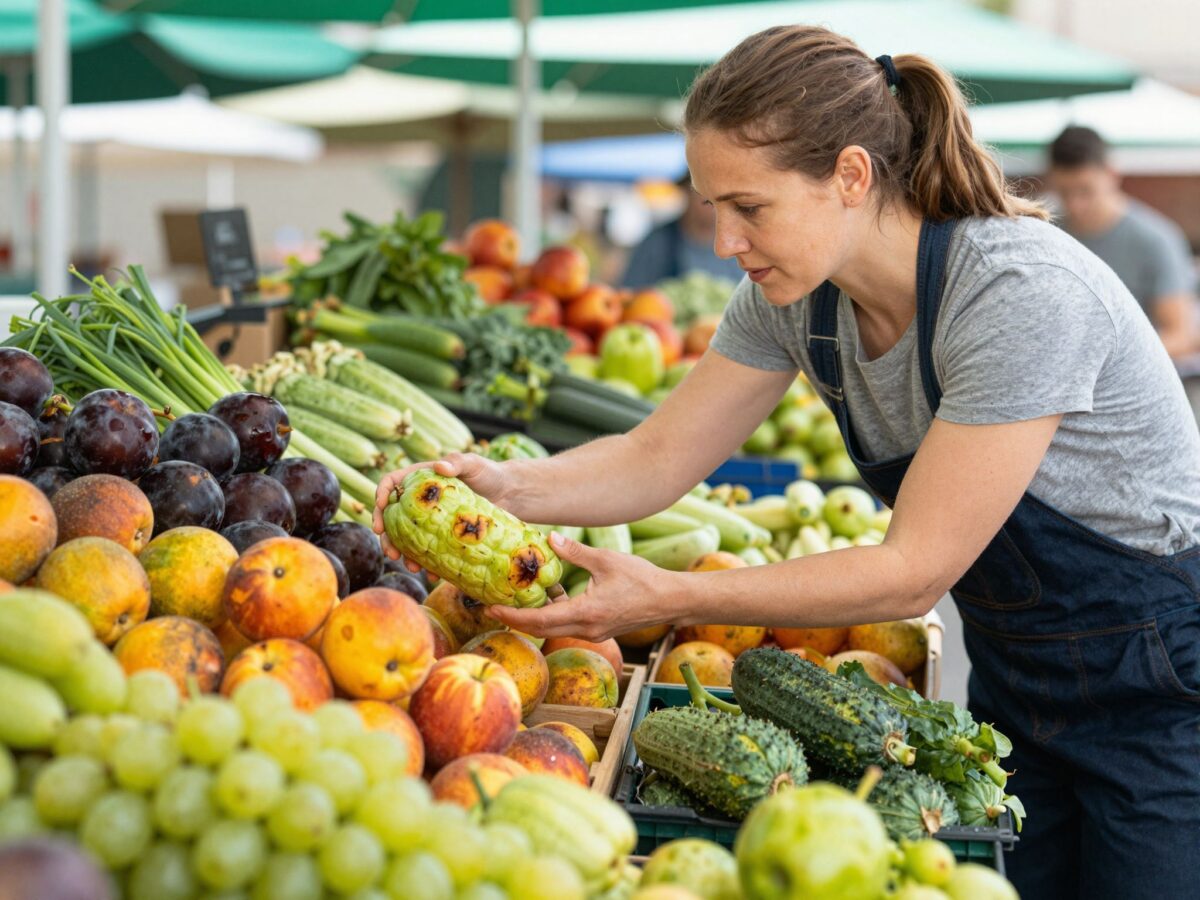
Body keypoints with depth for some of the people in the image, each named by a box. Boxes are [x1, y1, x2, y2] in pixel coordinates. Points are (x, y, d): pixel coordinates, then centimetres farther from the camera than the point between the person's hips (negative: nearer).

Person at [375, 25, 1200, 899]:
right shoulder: (793, 298, -7)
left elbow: (913, 573, -29)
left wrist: (667, 598, -30)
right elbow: (659, 458, 0)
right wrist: (506, 484, -19)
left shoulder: (1021, 293, -30)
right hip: (1015, 679, 7)